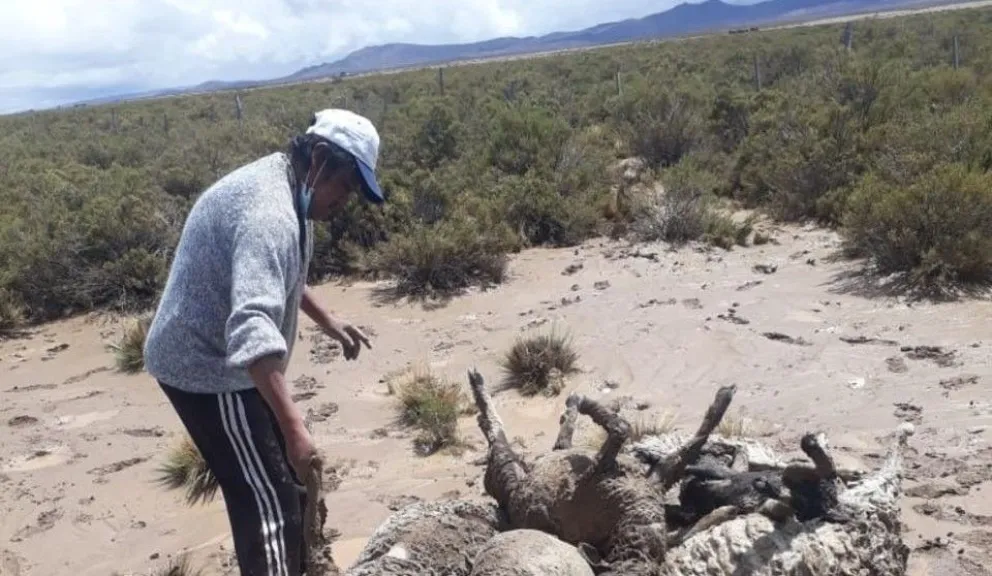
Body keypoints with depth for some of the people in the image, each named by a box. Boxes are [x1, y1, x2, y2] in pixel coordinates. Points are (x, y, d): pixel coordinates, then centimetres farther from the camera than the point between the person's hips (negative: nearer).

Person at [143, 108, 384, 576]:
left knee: (285, 482, 22)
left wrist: (325, 320, 23)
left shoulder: (280, 185, 5)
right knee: (267, 502, -6)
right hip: (209, 368, -11)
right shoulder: (269, 212, -29)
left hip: (212, 355, 11)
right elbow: (253, 328, -42)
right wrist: (293, 427, -46)